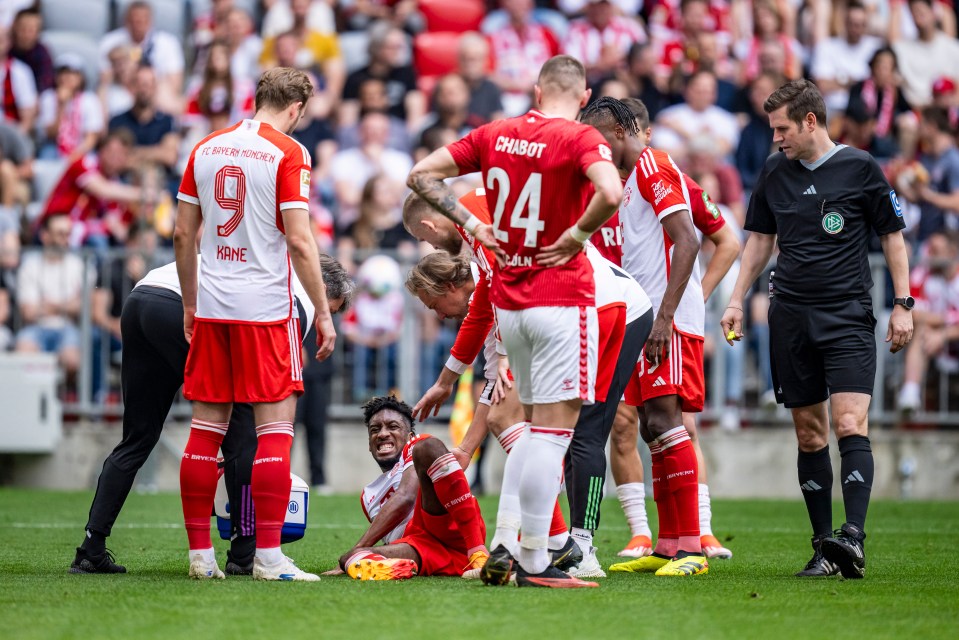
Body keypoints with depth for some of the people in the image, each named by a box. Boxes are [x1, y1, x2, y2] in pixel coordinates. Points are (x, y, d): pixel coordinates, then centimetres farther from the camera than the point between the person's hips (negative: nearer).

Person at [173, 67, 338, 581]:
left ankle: (200, 554, 10)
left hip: (211, 307, 5)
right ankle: (267, 556, -6)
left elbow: (183, 234, 11)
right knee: (275, 427, -2)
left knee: (207, 427, 8)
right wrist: (323, 312, -7)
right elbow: (299, 240, -13)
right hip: (265, 307, -5)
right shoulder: (288, 153, -8)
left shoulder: (206, 149, 9)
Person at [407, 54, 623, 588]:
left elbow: (422, 175, 9)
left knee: (537, 426, 18)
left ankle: (503, 545, 12)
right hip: (562, 298, -6)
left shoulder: (495, 135, 6)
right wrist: (578, 232, -14)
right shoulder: (580, 138, -11)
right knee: (554, 428, -3)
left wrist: (471, 224, 7)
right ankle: (533, 562, -5)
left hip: (508, 301, 6)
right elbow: (611, 192, -30)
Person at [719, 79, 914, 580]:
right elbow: (759, 239, 20)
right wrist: (736, 300, 13)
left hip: (848, 316, -4)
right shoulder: (774, 172, 9)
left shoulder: (860, 168, -2)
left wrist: (902, 304, 0)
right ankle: (824, 546, 7)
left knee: (850, 425, -17)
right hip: (790, 316, 4)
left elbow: (892, 236, 4)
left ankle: (853, 537, -25)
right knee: (809, 434, 3)